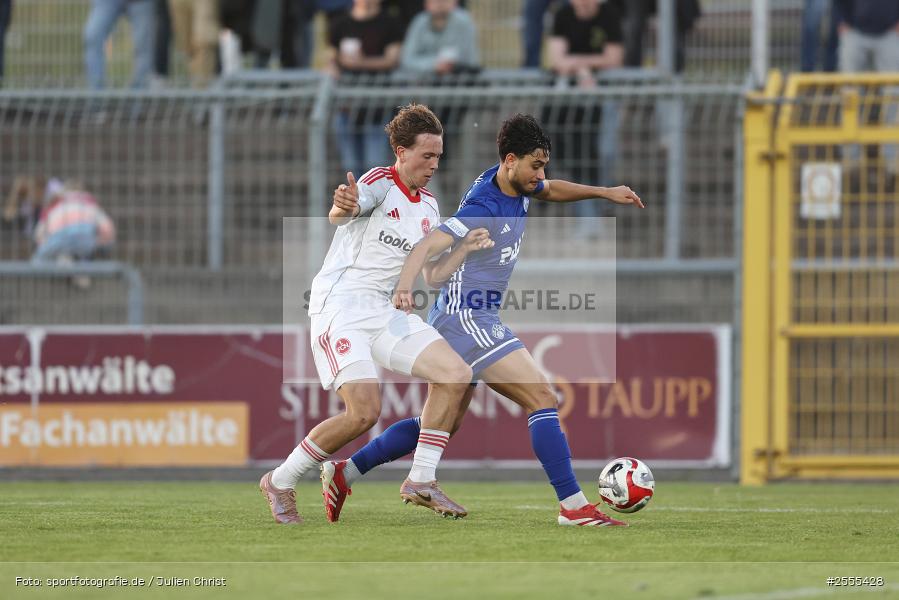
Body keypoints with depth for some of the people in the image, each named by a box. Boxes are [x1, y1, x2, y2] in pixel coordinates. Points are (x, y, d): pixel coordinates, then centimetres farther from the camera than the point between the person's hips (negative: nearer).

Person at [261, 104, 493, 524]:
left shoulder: (428, 207, 14)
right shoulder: (380, 183, -10)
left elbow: (434, 273, 21)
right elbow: (339, 215, -31)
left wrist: (467, 247, 3)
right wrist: (343, 207, -56)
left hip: (381, 313, 8)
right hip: (339, 307, -8)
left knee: (456, 375, -7)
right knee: (364, 412, -22)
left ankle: (421, 481, 0)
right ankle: (280, 482, -4)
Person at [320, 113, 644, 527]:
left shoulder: (515, 184, 5)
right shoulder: (484, 210, -23)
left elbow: (551, 190, 29)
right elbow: (428, 245, -35)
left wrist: (604, 192, 19)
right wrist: (405, 286, -53)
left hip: (463, 321, 11)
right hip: (468, 319, -11)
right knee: (542, 398, -15)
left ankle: (342, 473, 23)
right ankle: (574, 506, -17)